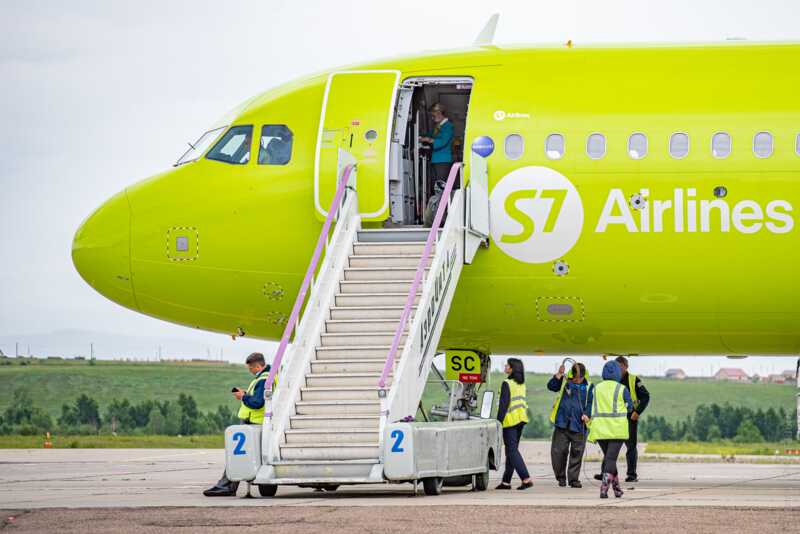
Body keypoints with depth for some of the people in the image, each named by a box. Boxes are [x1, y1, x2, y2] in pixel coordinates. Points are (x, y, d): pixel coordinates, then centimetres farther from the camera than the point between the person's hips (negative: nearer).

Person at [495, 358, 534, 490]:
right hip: (521, 419, 8)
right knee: (511, 450, 12)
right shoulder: (522, 385, 12)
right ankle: (506, 481, 16)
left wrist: (499, 422, -14)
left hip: (510, 420, -8)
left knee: (512, 451, -7)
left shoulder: (507, 384, -13)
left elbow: (504, 404, -17)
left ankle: (526, 479, -18)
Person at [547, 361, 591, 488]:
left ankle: (573, 479, 14)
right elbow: (551, 386, -8)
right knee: (558, 451, 0)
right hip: (562, 424, 0)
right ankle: (561, 477, 16)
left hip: (578, 425, 0)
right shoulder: (565, 381, 4)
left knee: (577, 453, 3)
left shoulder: (588, 387, 2)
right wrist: (559, 374, -18)